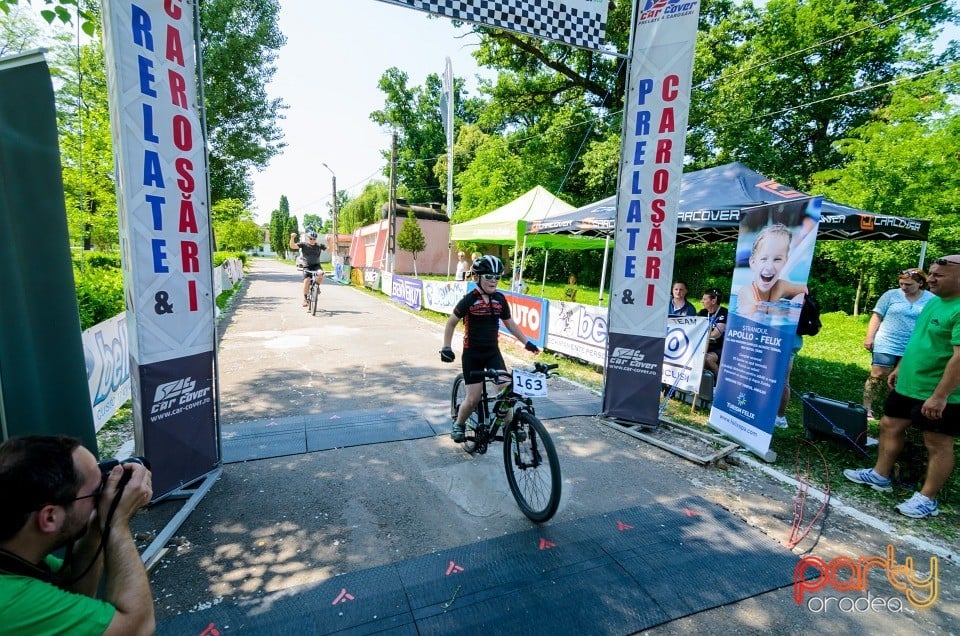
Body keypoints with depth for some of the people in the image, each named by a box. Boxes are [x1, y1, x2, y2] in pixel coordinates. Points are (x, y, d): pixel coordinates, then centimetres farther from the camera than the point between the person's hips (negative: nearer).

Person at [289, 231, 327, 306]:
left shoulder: (319, 245, 2)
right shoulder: (304, 245, -1)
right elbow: (292, 246, -11)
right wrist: (292, 238, -28)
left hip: (316, 265, 1)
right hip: (307, 266, -1)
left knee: (321, 274, -32)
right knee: (306, 281, -15)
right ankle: (305, 298, 4)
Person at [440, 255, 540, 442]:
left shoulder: (500, 299, -1)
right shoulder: (469, 299, -12)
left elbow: (509, 323, 12)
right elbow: (451, 323, -3)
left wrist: (526, 342, 10)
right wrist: (446, 347, -9)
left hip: (493, 352, 3)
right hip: (472, 354, -3)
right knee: (474, 398, 0)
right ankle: (458, 424, 28)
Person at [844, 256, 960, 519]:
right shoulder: (935, 301, 9)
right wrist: (900, 367, 21)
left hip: (939, 395, -9)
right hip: (907, 385, 9)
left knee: (938, 445, 5)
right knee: (890, 426, 17)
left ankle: (927, 500, 18)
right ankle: (880, 476, 31)